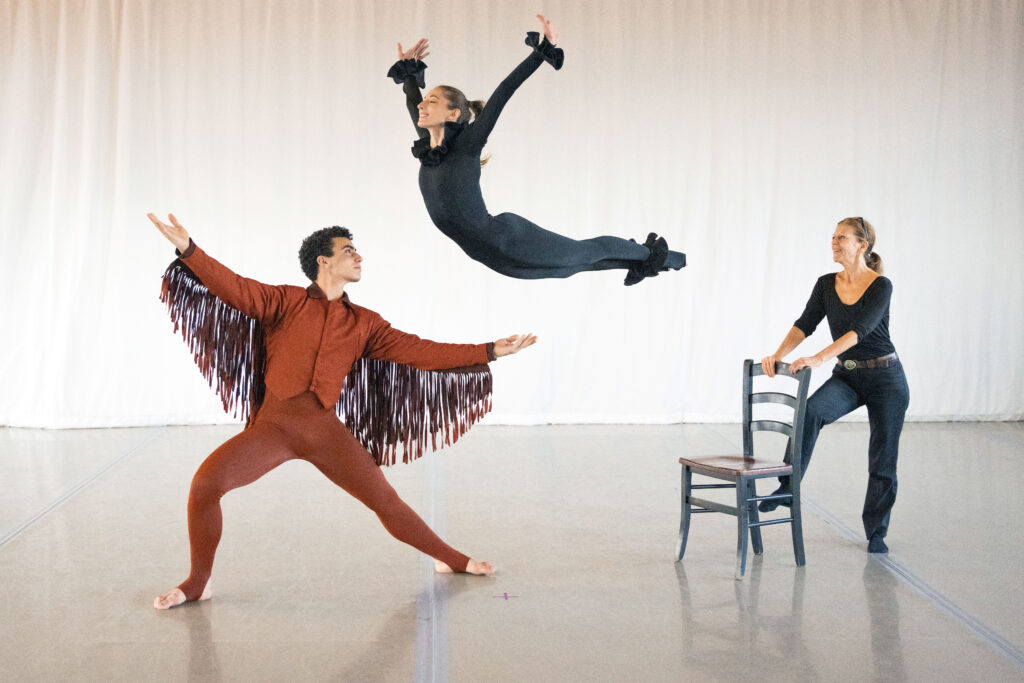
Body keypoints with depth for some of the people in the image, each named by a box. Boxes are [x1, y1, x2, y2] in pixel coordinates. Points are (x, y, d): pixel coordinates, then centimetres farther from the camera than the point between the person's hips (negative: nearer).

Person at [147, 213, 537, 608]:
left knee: (385, 500, 3)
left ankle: (452, 560, 24)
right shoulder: (285, 302, 6)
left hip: (325, 430, 2)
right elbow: (235, 288, -7)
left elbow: (421, 352, 8)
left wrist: (490, 351, 3)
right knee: (206, 482, -18)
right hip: (272, 425, -1)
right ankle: (197, 585, 1)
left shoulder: (364, 324, 11)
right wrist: (188, 250, -22)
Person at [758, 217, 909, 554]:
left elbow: (859, 330, -28)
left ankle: (876, 532, 18)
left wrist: (818, 358, -39)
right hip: (846, 375, 4)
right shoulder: (826, 284, 1)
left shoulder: (881, 286, -16)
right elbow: (805, 324, -7)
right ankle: (788, 485, -23)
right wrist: (778, 355, -24)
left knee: (883, 458, 3)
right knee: (811, 412, -28)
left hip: (885, 377, -4)